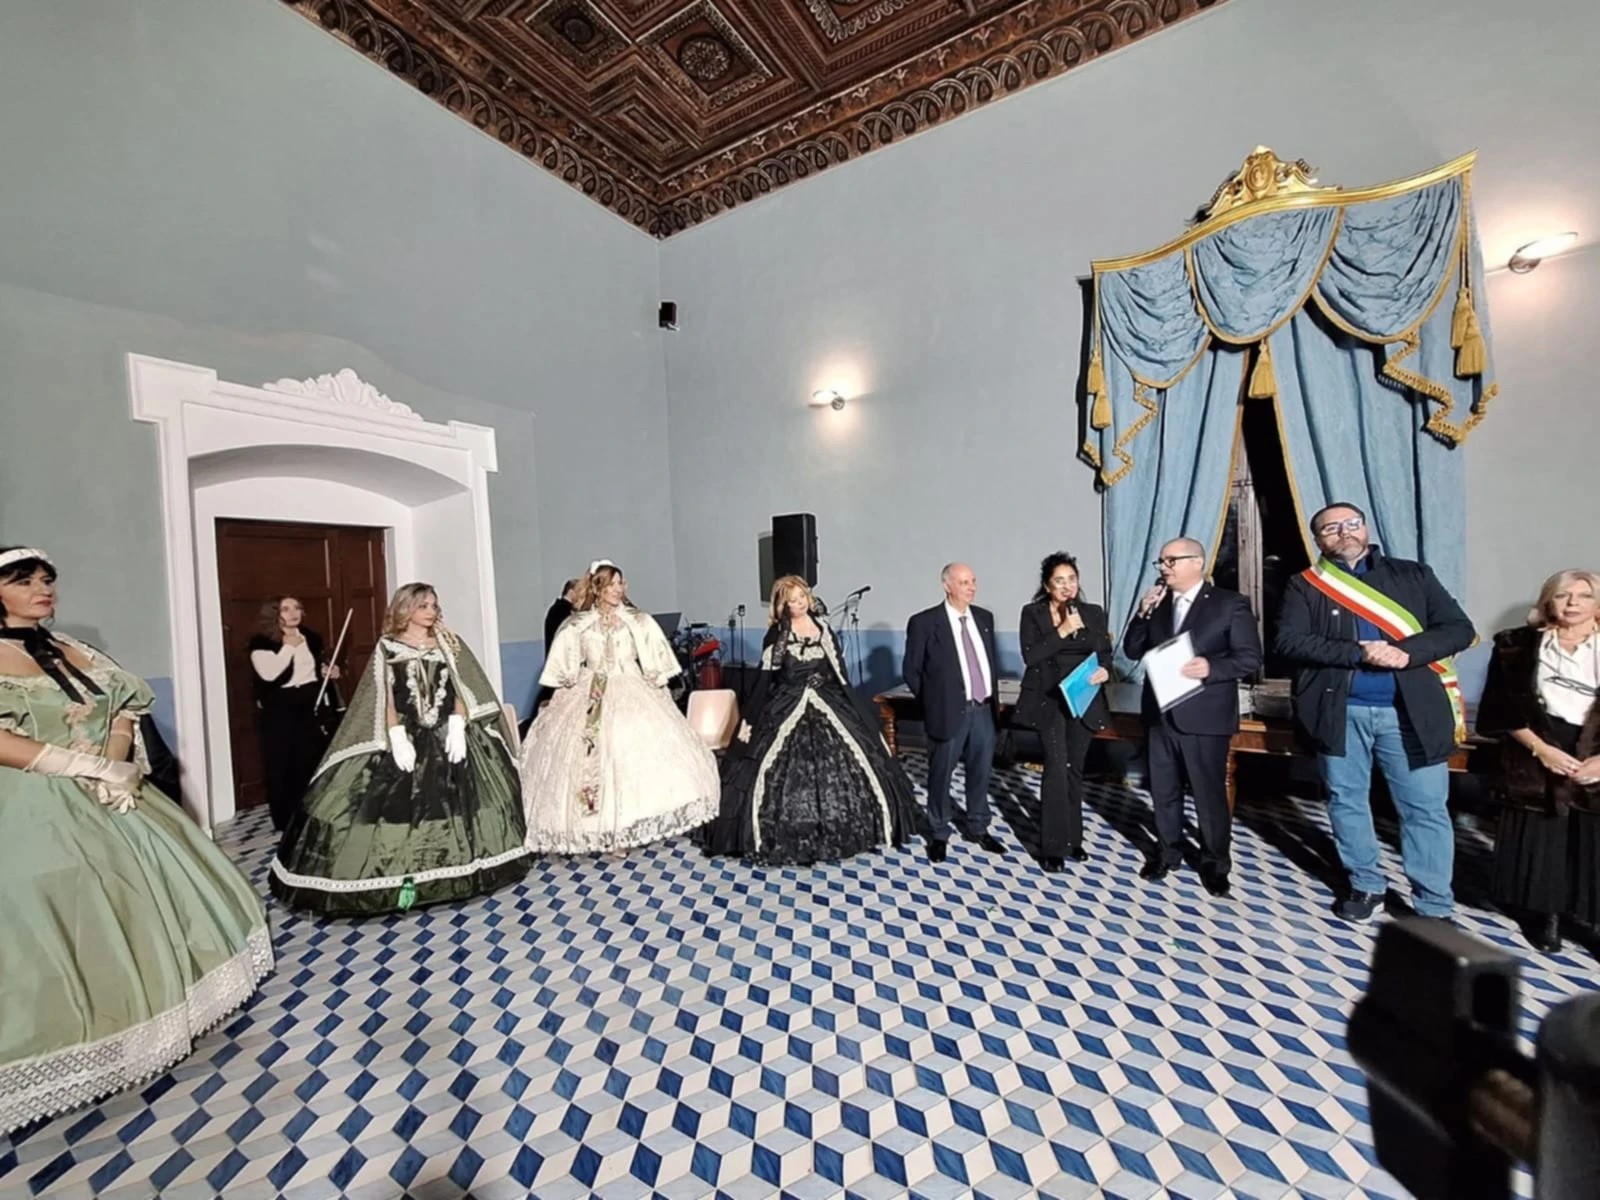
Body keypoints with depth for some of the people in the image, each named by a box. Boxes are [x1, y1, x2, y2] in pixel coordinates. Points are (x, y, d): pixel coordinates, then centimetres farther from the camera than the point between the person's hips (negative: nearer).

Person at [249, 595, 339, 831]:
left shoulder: (312, 637, 8)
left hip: (311, 707, 5)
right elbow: (269, 674, -24)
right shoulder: (261, 642, -9)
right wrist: (289, 646, -17)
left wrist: (328, 670, 5)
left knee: (313, 763, 9)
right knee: (281, 766, 1)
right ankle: (285, 822, 14)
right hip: (278, 711, -4)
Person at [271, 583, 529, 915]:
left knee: (455, 805, 6)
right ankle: (401, 879, 11)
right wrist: (397, 738, -12)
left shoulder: (448, 642, 6)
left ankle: (459, 871, 20)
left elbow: (463, 689, 2)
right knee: (401, 809, -1)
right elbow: (384, 699, -2)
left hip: (447, 737, 2)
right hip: (408, 740, -2)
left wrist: (458, 728, -9)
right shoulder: (388, 647, 1)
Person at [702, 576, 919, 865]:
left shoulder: (824, 630, 5)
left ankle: (839, 833, 25)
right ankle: (786, 839, 17)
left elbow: (840, 674, 9)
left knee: (840, 772, 6)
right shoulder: (776, 633, -5)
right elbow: (764, 677, -5)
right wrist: (749, 718, -6)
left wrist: (856, 712, 9)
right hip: (785, 710, -3)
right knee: (783, 777, -3)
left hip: (828, 708, 3)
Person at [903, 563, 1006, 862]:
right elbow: (911, 669, -5)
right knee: (940, 776, 9)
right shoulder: (924, 622, -11)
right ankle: (939, 834, 28)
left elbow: (990, 660, 17)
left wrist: (993, 699, 11)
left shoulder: (984, 617, 7)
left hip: (984, 709, 5)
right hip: (950, 711, -5)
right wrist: (933, 702, -2)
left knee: (980, 773, 17)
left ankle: (978, 828, 37)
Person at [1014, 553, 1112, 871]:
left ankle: (1073, 838, 27)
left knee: (1075, 769, 13)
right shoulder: (1032, 613, -2)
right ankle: (1053, 846, 2)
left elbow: (1105, 654, 7)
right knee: (1057, 768, -9)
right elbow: (1030, 655, -12)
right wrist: (1063, 630, -17)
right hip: (1049, 701, -3)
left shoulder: (1094, 613, 7)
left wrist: (1104, 670, -15)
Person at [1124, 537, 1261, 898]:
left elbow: (1250, 658, -8)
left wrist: (1211, 667, -25)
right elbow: (1132, 651, 5)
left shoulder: (1230, 604, -5)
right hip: (1160, 712, 4)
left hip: (1204, 715, -4)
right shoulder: (1156, 604, 8)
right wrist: (1143, 613, -8)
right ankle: (1167, 852, 31)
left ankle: (1215, 864, 25)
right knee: (1163, 789, 14)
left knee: (1210, 792, 7)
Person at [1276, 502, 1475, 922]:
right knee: (1347, 802, 11)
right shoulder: (1304, 586, 1)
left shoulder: (1412, 575, 9)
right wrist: (1358, 653, -20)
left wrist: (1404, 652, -14)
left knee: (1426, 808, 5)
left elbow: (1459, 628, 3)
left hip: (1411, 712, 1)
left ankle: (1435, 908, 18)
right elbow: (1290, 641, -10)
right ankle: (1366, 886, 28)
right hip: (1340, 712, -1)